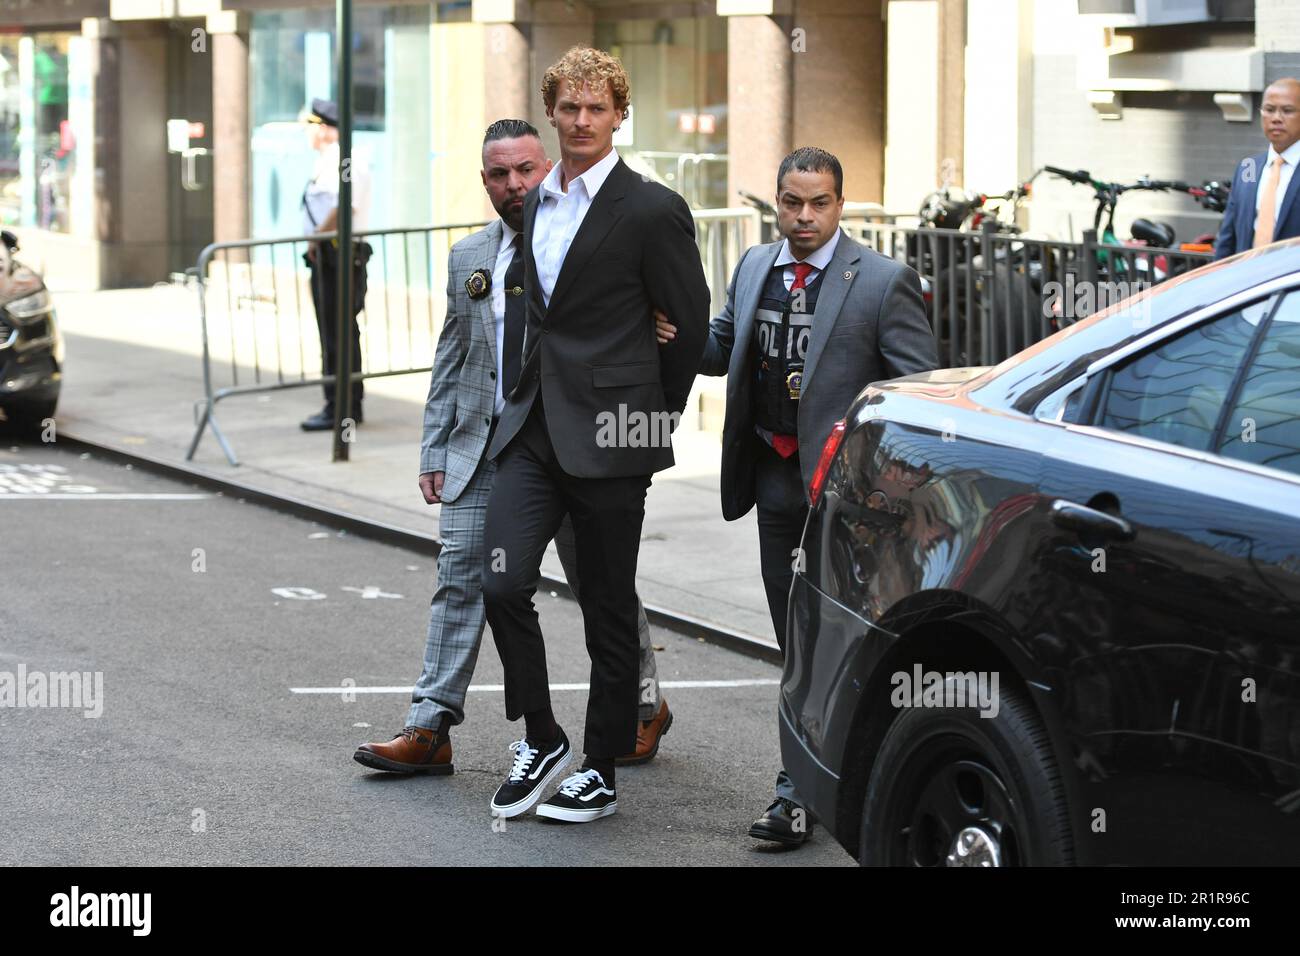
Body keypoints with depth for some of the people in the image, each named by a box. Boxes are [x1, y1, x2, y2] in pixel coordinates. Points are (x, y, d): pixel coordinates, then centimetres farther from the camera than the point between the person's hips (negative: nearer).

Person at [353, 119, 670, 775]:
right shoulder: (468, 259, 12)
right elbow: (449, 364, 14)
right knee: (460, 580, -2)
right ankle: (430, 728, -2)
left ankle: (644, 705, 27)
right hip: (482, 450, 4)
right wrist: (435, 452, 9)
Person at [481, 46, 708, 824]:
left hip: (608, 437, -5)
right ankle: (541, 740, 10)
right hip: (534, 427, 5)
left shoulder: (652, 210, -7)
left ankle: (603, 773, 15)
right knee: (504, 582, -8)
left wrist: (656, 418, 6)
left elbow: (691, 322, -1)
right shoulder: (532, 206, 13)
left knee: (608, 609, 4)